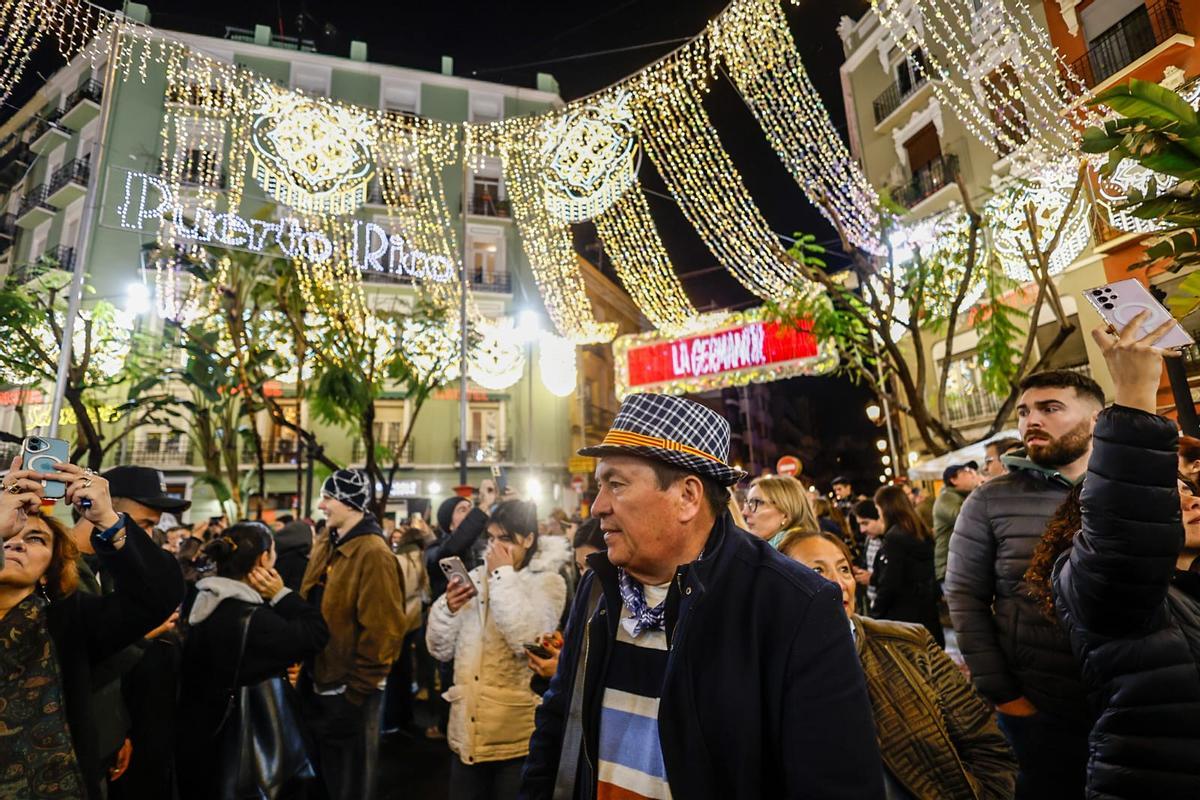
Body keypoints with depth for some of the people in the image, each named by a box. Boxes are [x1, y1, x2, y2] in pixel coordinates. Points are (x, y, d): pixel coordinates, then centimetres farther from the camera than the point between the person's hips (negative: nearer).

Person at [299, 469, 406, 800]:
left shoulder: (373, 554, -21)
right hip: (318, 683, 8)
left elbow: (381, 629, -22)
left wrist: (356, 690, -17)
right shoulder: (324, 547, 6)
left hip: (349, 690, -8)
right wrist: (302, 666, 6)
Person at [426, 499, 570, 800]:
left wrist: (503, 576, -19)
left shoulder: (548, 582, -8)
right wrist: (448, 608, -13)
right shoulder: (477, 576, 7)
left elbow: (527, 643, -24)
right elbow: (440, 650, 6)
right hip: (466, 732, 5)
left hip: (516, 736, -4)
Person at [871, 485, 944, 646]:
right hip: (928, 612, 8)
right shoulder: (923, 534, 8)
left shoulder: (894, 538, -17)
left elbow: (889, 584, -18)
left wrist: (876, 611, -5)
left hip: (902, 615, -8)